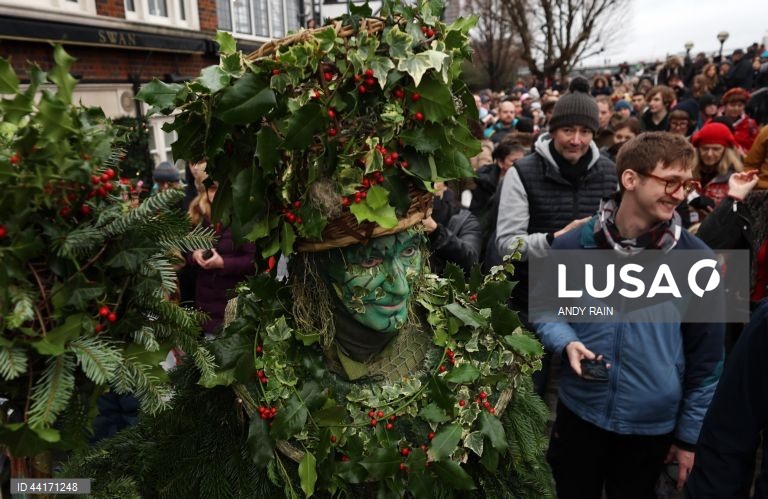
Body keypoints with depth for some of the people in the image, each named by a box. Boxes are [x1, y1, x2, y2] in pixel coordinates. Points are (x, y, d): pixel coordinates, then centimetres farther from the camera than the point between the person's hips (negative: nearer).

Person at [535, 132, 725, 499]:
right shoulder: (572, 246, -10)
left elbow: (706, 357, -4)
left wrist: (690, 435, 0)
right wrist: (567, 343, -17)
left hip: (653, 425, 0)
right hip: (579, 413, 1)